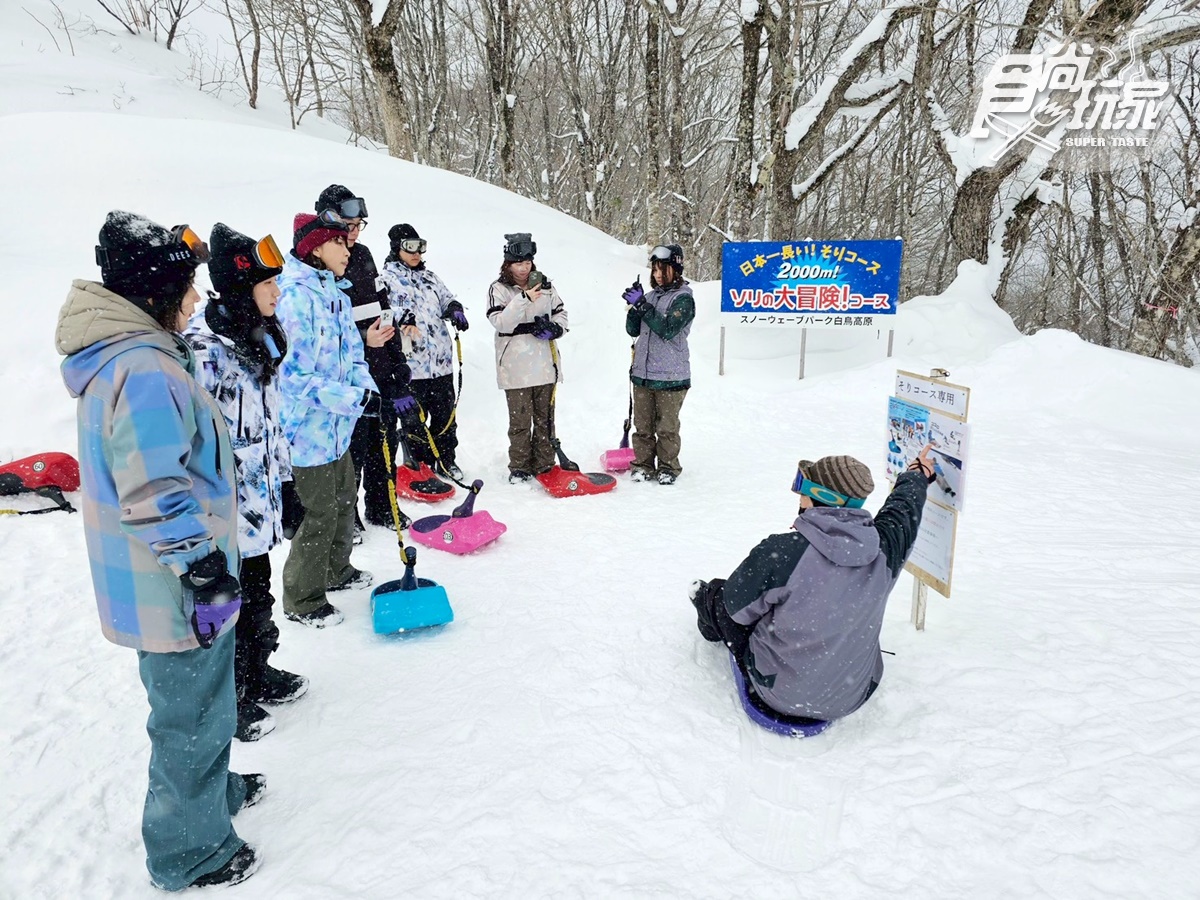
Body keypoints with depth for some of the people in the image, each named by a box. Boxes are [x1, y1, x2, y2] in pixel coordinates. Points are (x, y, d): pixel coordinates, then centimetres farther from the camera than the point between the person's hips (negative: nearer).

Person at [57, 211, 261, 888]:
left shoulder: (122, 357, 8)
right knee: (194, 716, 9)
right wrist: (204, 569, -20)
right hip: (177, 593, -10)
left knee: (197, 704, 29)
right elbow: (154, 494, -30)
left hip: (159, 583, 10)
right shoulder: (144, 371, -26)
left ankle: (213, 789, 51)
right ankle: (191, 852, 30)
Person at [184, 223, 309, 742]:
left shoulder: (262, 337, 8)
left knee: (257, 592, 22)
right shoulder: (203, 344, -20)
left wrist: (286, 485, 17)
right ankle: (229, 699, 29)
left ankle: (257, 674, 42)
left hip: (262, 498, 8)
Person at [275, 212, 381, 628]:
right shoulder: (294, 297, -21)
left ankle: (336, 571, 44)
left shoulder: (337, 296, 8)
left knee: (345, 500, 22)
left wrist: (368, 389, -7)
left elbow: (353, 354, 13)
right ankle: (302, 601, 21)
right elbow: (295, 375, -24)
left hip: (337, 427, 9)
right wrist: (354, 399, -25)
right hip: (308, 428, -9)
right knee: (320, 515, 2)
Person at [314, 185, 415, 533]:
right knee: (352, 446, 1)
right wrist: (361, 339, -27)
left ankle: (381, 507, 30)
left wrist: (398, 367, 16)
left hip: (380, 370, 7)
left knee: (384, 438, 14)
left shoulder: (363, 255, 12)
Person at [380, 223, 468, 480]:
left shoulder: (428, 275, 18)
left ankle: (446, 460, 30)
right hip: (411, 364, -6)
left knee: (446, 415, 15)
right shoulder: (387, 277, -3)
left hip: (442, 362, 6)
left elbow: (445, 297, 22)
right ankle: (419, 464, 19)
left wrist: (454, 309, -3)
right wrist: (402, 317, -38)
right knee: (415, 419, 5)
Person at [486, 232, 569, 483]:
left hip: (545, 363, 4)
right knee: (520, 419, 1)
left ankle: (544, 464, 22)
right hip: (516, 366, -4)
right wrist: (524, 299, -25)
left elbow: (560, 312, 17)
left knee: (545, 417, 11)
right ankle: (519, 467, 13)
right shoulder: (499, 289, -3)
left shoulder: (544, 284, 9)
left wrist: (555, 328, -5)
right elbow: (500, 322, -16)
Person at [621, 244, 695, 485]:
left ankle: (668, 467, 17)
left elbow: (667, 329, -18)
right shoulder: (651, 295, 12)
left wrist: (643, 305, -20)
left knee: (666, 427, 3)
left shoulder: (684, 298, -5)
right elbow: (633, 330, 11)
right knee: (642, 425, 9)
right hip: (642, 374, 5)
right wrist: (635, 306, -5)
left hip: (670, 377, -5)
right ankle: (643, 465, 20)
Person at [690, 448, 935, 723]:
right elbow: (903, 508, 8)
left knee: (719, 593, 17)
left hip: (780, 695, -4)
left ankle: (712, 624, 52)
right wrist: (919, 474, 31)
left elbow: (738, 607, -13)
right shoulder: (884, 546, -17)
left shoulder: (781, 552, -30)